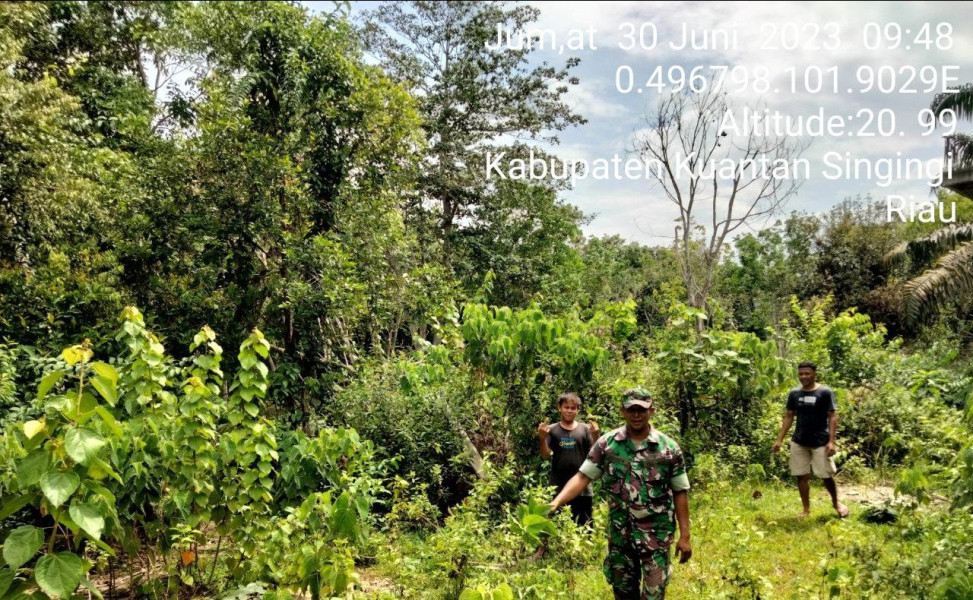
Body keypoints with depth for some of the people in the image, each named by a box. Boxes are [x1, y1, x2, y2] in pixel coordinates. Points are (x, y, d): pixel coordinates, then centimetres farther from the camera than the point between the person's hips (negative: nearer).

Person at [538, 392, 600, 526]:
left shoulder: (585, 429, 2)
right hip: (558, 487, 0)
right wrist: (542, 438, -19)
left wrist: (595, 437, -18)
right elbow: (545, 455, -3)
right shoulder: (552, 430, 3)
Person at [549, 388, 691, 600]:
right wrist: (556, 502, -18)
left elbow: (680, 493, 0)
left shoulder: (669, 448, -5)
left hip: (656, 534, -2)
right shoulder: (606, 443, -3)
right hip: (619, 532, 2)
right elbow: (583, 477, -5)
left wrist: (685, 535, -2)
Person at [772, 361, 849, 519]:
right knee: (801, 476, 7)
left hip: (820, 443, -4)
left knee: (826, 475, 1)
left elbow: (833, 417, -7)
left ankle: (836, 502, 28)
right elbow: (788, 417, 10)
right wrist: (779, 439, 5)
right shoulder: (794, 394, 5)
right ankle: (806, 509, 19)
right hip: (798, 442, 4)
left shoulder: (825, 392, -7)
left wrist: (831, 441, -15)